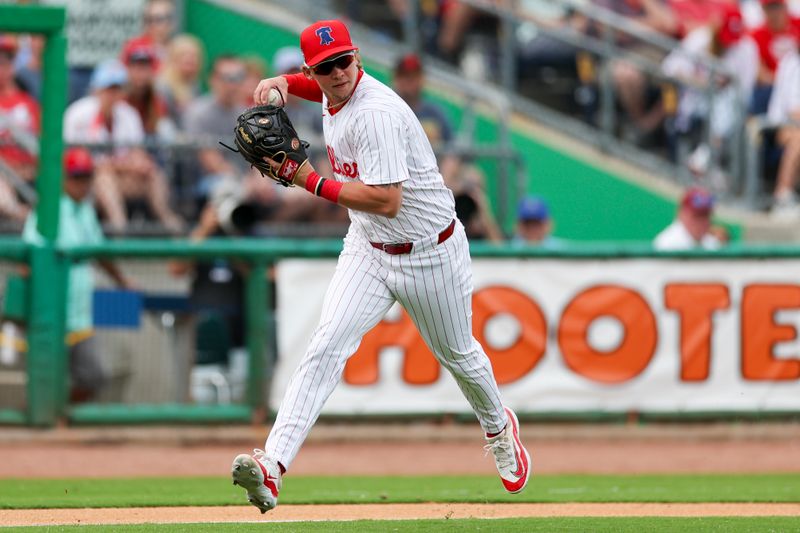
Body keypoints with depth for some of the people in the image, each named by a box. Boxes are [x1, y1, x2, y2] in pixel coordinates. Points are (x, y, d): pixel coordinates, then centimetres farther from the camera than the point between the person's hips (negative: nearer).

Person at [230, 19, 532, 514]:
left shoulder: (375, 112, -30)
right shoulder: (333, 93, -3)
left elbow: (386, 201, -35)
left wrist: (313, 182, -30)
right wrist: (282, 81, 4)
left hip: (430, 251, -6)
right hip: (369, 249, 6)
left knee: (457, 353, 18)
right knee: (327, 346, -16)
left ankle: (499, 426, 52)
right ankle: (273, 465, -31)